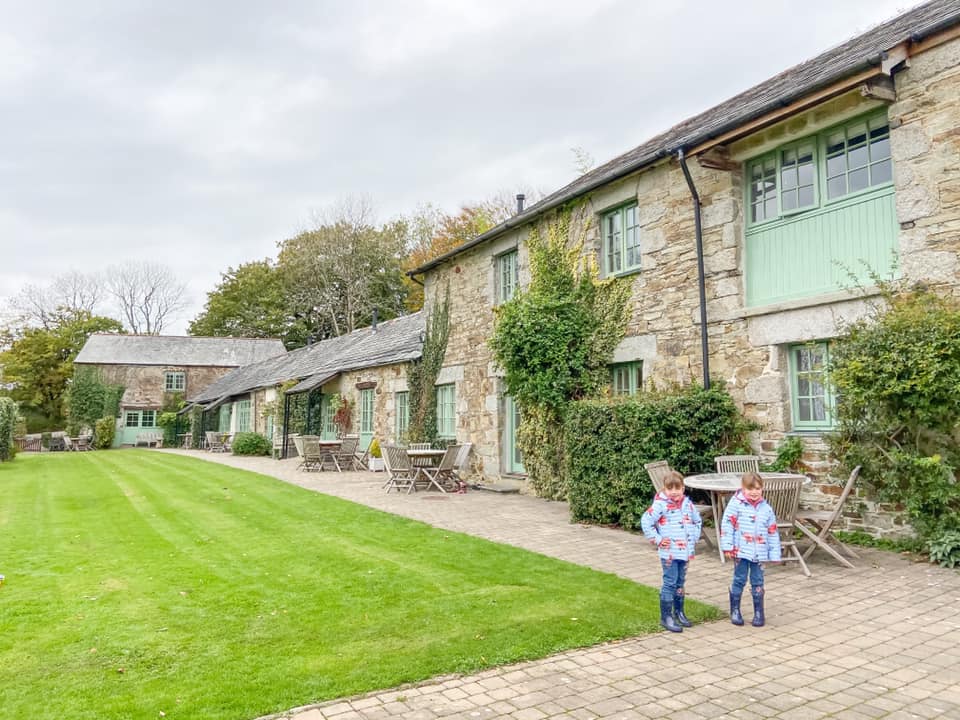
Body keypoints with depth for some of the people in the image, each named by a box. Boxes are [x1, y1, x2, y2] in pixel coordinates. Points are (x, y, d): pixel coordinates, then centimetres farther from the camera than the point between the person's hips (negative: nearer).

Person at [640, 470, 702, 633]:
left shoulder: (687, 503, 5)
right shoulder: (660, 505, -14)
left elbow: (697, 521, 21)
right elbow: (646, 522, -15)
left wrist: (694, 537, 10)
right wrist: (657, 539, -13)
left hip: (685, 551, 6)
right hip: (669, 552, -6)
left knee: (680, 582, 16)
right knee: (670, 583, -4)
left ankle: (679, 613, 30)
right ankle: (666, 616, 4)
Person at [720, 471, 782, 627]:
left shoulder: (766, 508, 4)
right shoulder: (736, 504, -7)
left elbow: (773, 532, 9)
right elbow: (727, 525, -9)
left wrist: (774, 554, 8)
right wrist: (727, 546, -12)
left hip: (759, 553, 3)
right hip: (741, 550, -3)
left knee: (757, 582, 9)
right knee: (739, 580, 5)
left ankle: (758, 613, 21)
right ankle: (735, 611, 18)